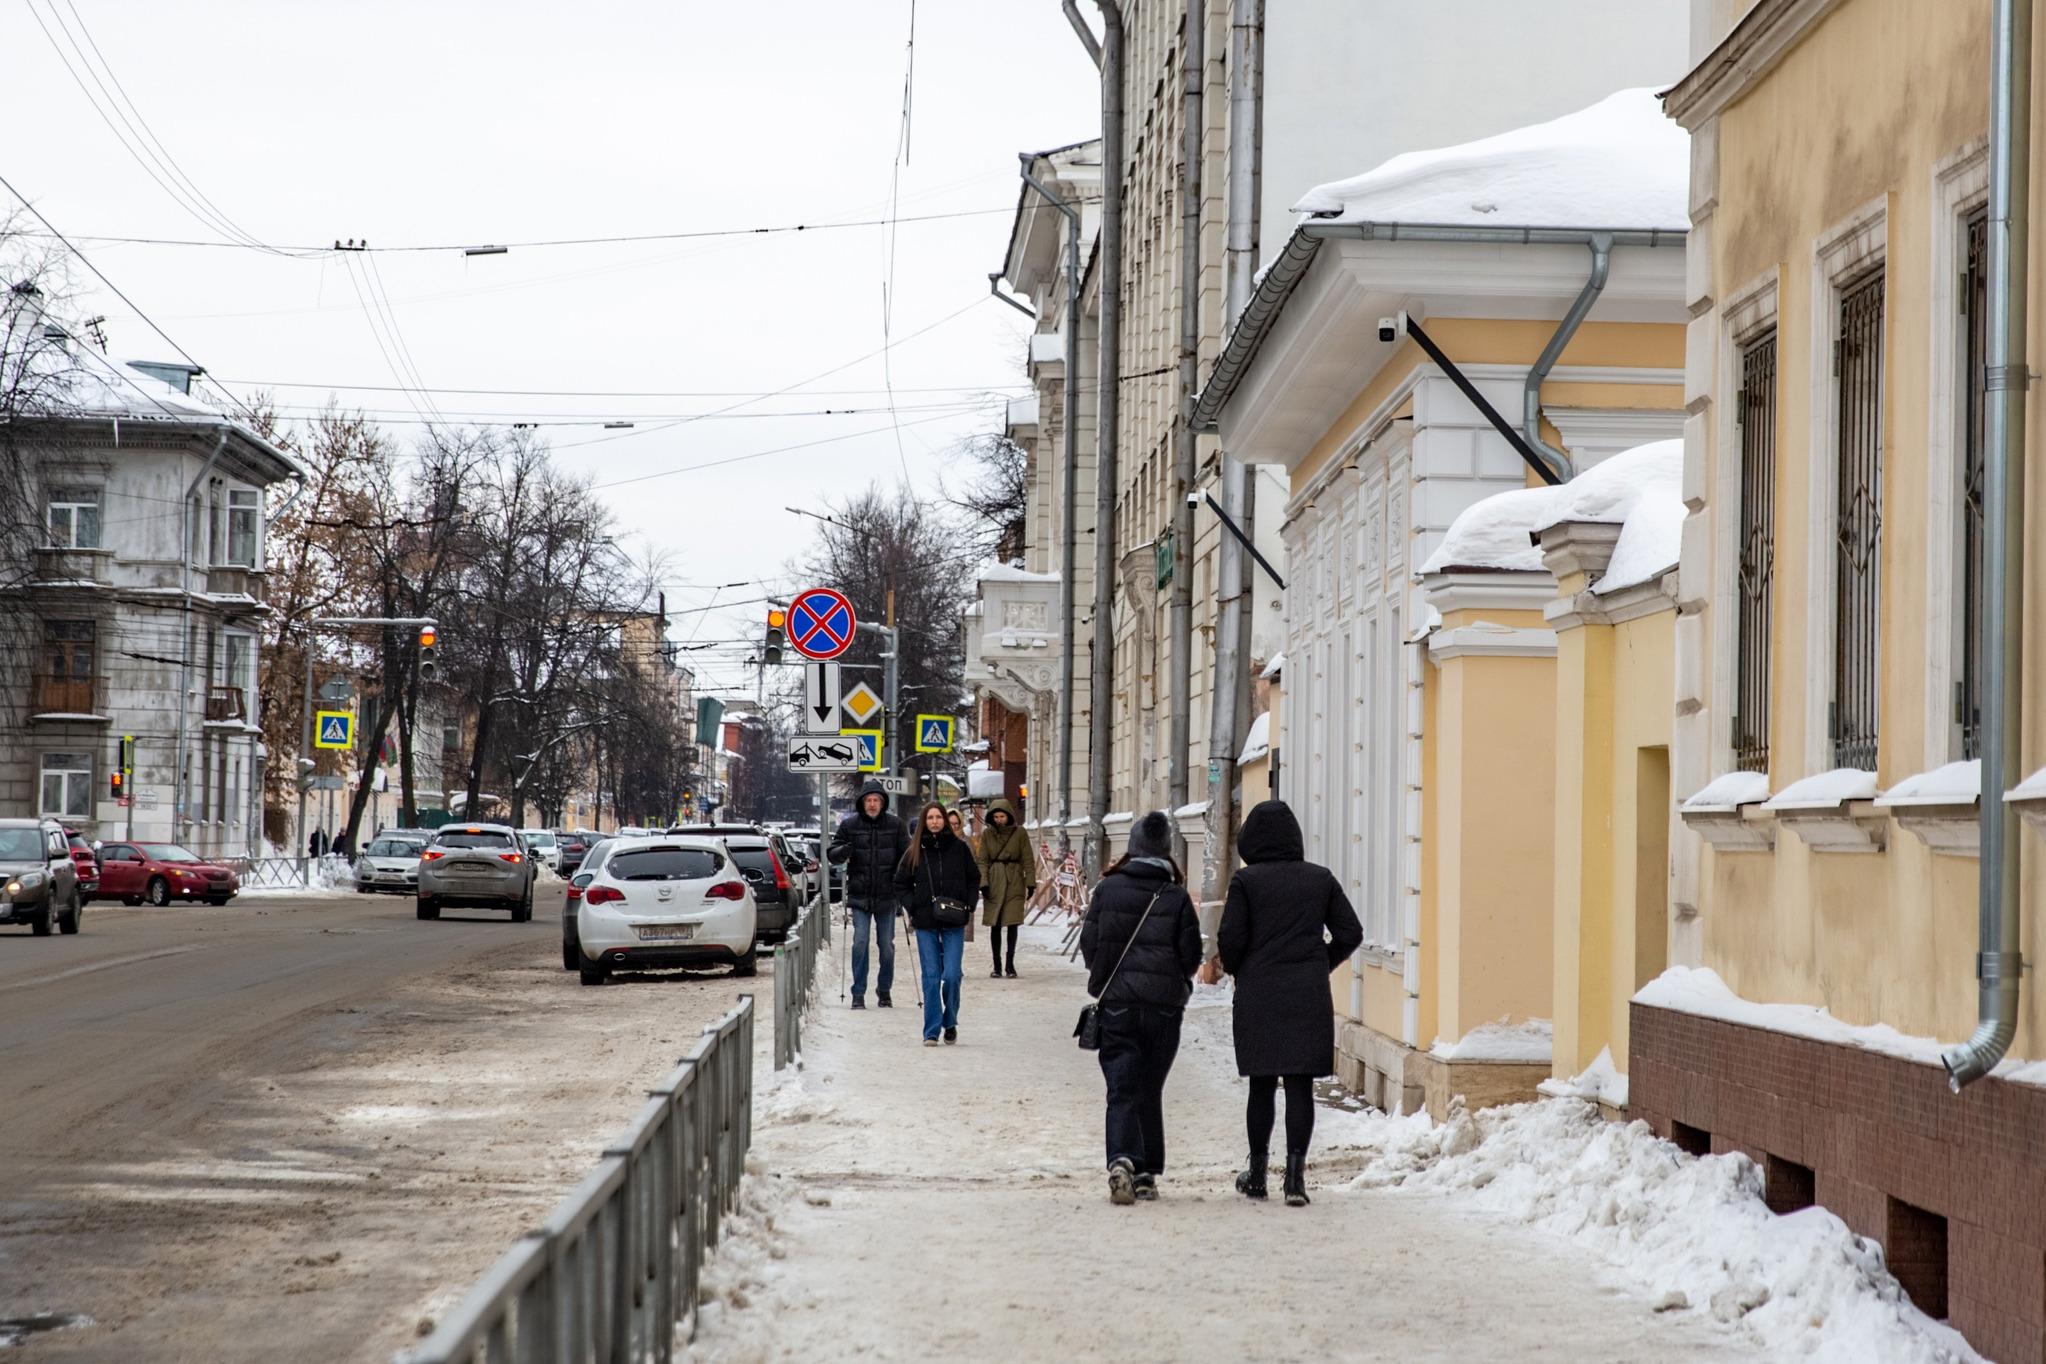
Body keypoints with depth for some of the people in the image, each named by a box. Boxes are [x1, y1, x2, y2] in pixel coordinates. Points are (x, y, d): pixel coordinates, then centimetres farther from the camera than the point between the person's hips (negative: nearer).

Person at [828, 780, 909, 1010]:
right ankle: (858, 994, -2)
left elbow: (906, 855, 8)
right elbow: (831, 853, 5)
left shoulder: (894, 825, 2)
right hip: (860, 895, -1)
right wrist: (843, 851, -19)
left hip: (887, 896, 1)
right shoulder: (849, 824, 2)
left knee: (887, 945, 6)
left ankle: (884, 991, 20)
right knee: (860, 942, -7)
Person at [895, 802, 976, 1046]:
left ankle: (950, 1023, 15)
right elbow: (901, 883, 12)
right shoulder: (915, 852, 4)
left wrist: (968, 906, -1)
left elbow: (974, 879, 11)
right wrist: (913, 907, -1)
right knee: (931, 977, -1)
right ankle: (931, 1031, 4)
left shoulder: (959, 848, 3)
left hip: (954, 924, -1)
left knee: (951, 975, -6)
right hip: (925, 924, 1)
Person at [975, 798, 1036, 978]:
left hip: (1014, 882, -1)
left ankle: (1010, 964, 3)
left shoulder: (1020, 834, 0)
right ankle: (997, 965, 9)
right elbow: (982, 860, 3)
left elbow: (1028, 860, 3)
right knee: (995, 924, 2)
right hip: (994, 882, 1)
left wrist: (1031, 883, -2)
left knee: (1012, 923, -5)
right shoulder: (987, 834, 3)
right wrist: (983, 883, -7)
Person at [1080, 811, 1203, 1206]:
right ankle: (1147, 1173, 14)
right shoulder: (1177, 898, -5)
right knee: (1150, 1089, 12)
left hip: (1116, 1001, 0)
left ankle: (1122, 1161, -23)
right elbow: (1191, 955, -3)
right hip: (1164, 1006, 0)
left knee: (1121, 1088, -1)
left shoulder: (1108, 890, -2)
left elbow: (1088, 943, 2)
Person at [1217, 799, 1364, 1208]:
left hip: (1258, 995, -1)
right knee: (1300, 1086, 0)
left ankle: (1257, 1173, 17)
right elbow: (1350, 933, 5)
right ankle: (1296, 1174, -6)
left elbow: (1231, 939, -8)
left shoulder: (1246, 881, -4)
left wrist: (1237, 972, 12)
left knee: (1262, 1086, 9)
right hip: (1310, 997, 1)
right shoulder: (1321, 879, 4)